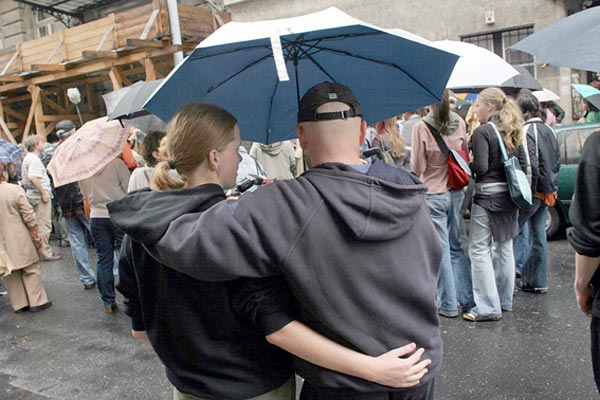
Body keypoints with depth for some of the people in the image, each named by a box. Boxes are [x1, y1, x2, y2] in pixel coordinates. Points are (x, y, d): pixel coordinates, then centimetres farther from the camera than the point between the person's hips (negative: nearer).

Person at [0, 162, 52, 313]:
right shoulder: (15, 189, -12)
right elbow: (29, 217, -12)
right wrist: (37, 237, -2)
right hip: (20, 241, -3)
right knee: (31, 270, 9)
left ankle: (19, 304, 18)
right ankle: (36, 302, 10)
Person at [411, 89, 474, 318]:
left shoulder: (421, 127, -15)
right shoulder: (459, 123, 1)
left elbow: (417, 167, -11)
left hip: (433, 195, -5)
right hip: (456, 193, 5)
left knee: (441, 250, 4)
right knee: (456, 246, 17)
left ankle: (448, 305, 14)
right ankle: (467, 299, 24)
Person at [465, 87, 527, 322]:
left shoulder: (482, 131, -13)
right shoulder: (513, 131, 10)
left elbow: (480, 168, -18)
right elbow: (523, 164, 10)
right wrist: (514, 187, 18)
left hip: (487, 196, -8)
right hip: (509, 195, 8)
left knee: (480, 250, -1)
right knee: (504, 247, 16)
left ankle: (488, 307, 1)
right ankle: (505, 300, 27)